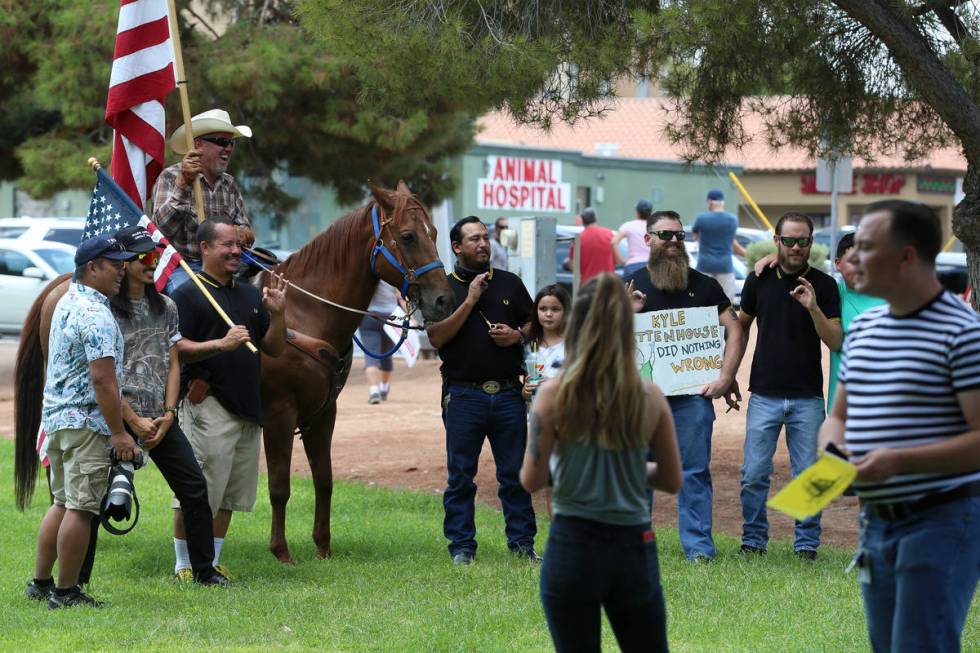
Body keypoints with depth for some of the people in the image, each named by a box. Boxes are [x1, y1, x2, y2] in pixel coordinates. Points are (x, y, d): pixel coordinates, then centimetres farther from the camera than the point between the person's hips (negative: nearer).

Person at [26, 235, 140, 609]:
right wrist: (118, 434, -21)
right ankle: (65, 592, -1)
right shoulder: (96, 315, -18)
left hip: (55, 416, 10)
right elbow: (103, 379, -23)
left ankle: (41, 583, 21)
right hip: (86, 421, -10)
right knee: (81, 507, -4)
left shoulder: (67, 302, 14)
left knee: (63, 503, 17)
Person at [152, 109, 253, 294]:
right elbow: (162, 227, -17)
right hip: (180, 268, -5)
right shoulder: (171, 177, -2)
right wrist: (183, 183, -26)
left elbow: (244, 229, 19)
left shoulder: (230, 184, 17)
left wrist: (245, 235, -7)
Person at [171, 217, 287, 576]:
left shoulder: (250, 295, 17)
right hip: (207, 404, -7)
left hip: (248, 408, 7)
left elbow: (274, 348, 17)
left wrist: (278, 313, 0)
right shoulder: (187, 295, -5)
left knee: (231, 494, 12)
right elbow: (176, 349, -14)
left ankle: (213, 560, 21)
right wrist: (221, 344, -26)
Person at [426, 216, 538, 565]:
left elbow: (535, 325, 17)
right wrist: (470, 301, -13)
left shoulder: (510, 283, 11)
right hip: (463, 395, -2)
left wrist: (518, 336, -4)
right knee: (460, 476, 2)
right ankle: (462, 546, 8)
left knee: (516, 473, 4)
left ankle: (522, 542, 12)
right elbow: (436, 337, -9)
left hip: (508, 392, 2)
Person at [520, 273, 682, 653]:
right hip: (633, 549, 2)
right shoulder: (650, 398, -3)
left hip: (572, 548, -2)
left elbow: (532, 481, -6)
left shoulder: (555, 395, -9)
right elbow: (672, 481, 6)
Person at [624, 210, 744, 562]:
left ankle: (699, 546, -1)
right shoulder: (632, 285, 9)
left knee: (694, 470, -3)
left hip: (693, 392, -1)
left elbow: (734, 331, 5)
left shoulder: (704, 285, 7)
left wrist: (725, 378, -6)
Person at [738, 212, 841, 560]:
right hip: (764, 395, 1)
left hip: (807, 397, -1)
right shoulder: (759, 280, 3)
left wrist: (813, 308, -21)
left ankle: (807, 544, 13)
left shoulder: (824, 285, -1)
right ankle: (753, 541, 14)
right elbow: (742, 326, 17)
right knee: (754, 474, 1)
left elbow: (835, 342, -6)